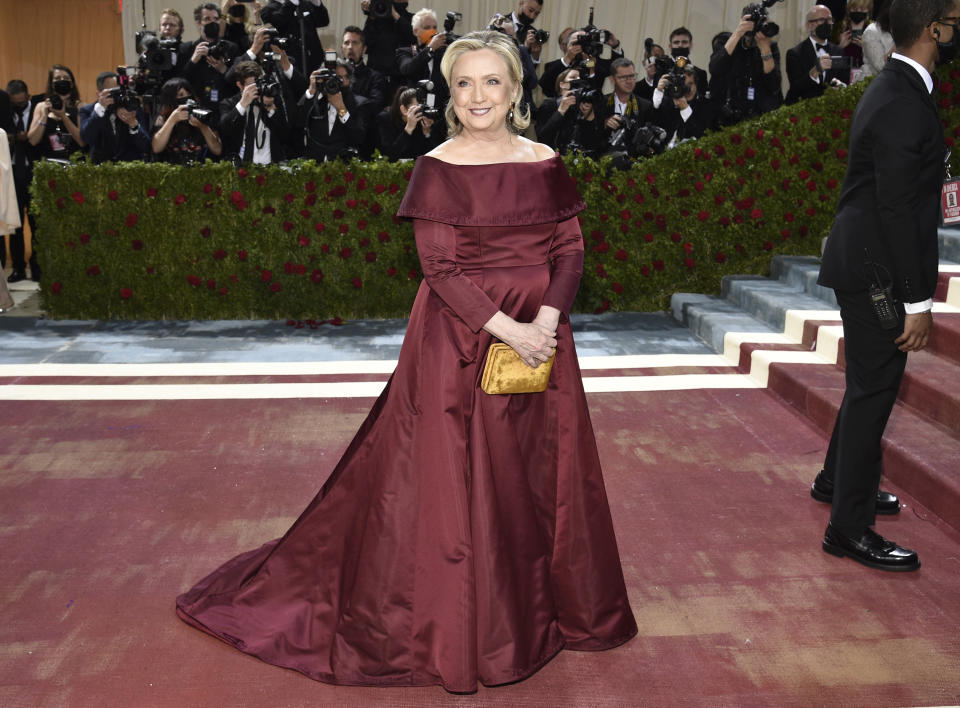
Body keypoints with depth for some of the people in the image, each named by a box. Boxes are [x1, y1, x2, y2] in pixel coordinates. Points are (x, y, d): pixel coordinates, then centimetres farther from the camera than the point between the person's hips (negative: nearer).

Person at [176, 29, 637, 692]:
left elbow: (571, 248, 2)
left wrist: (546, 320, -14)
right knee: (455, 477, 3)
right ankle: (459, 632, 22)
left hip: (540, 334, 4)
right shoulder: (437, 169, -5)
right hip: (459, 339, -3)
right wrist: (506, 329, -19)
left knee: (541, 476, 12)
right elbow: (440, 268, -11)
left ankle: (544, 607, 34)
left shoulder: (545, 163, 5)